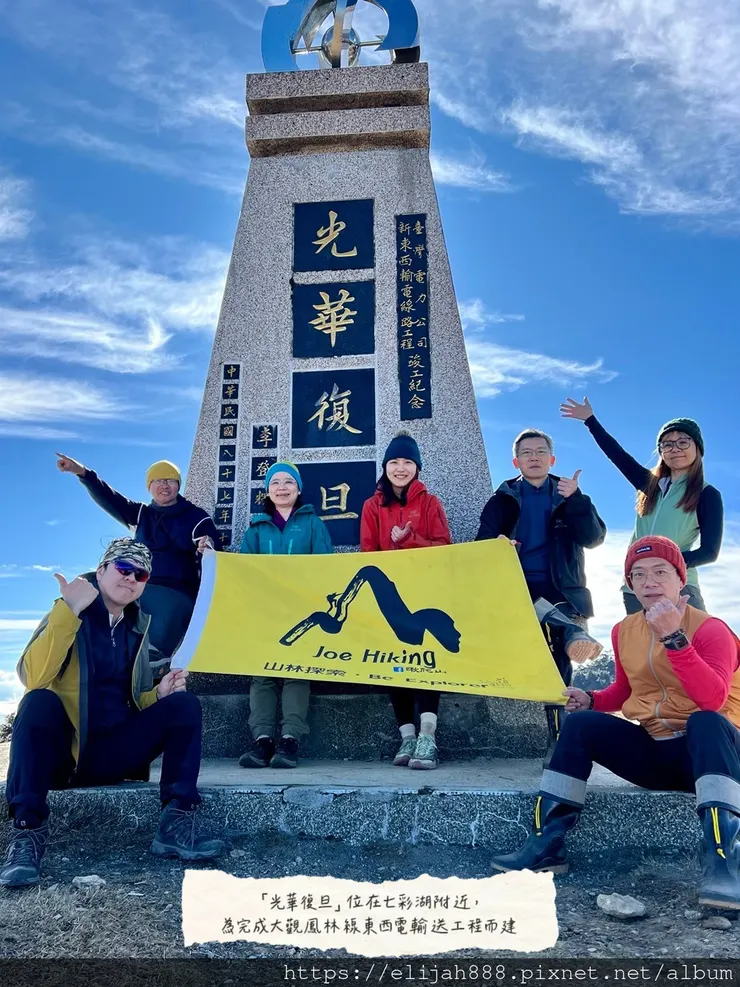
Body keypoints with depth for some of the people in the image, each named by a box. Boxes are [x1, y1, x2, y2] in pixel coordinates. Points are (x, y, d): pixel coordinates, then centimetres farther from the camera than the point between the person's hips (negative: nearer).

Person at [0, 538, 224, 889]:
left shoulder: (136, 627, 12)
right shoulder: (67, 615, -3)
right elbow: (32, 678, -22)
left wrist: (158, 694, -6)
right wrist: (68, 610, -29)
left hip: (113, 754, 4)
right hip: (61, 750, -4)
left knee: (184, 704, -14)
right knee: (39, 701, -33)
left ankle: (176, 825, -23)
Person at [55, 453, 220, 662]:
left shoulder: (197, 517, 6)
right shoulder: (140, 514, 18)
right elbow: (110, 500, 4)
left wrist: (208, 550, -26)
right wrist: (82, 472, -11)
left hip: (178, 594, -4)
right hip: (141, 592, 4)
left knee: (154, 647, -24)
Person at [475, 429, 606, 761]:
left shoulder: (569, 495, 12)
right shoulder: (503, 499, 11)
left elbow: (594, 537, -3)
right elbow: (482, 543, -2)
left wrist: (575, 499, -15)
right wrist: (496, 545, -25)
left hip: (560, 590, 0)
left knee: (557, 662, -9)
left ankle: (559, 737, -2)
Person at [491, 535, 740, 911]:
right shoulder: (624, 631, 5)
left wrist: (674, 637, -39)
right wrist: (591, 700, -1)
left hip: (706, 751, -5)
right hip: (650, 751, 5)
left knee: (707, 722, -37)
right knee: (580, 723, -15)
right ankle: (546, 842, -14)